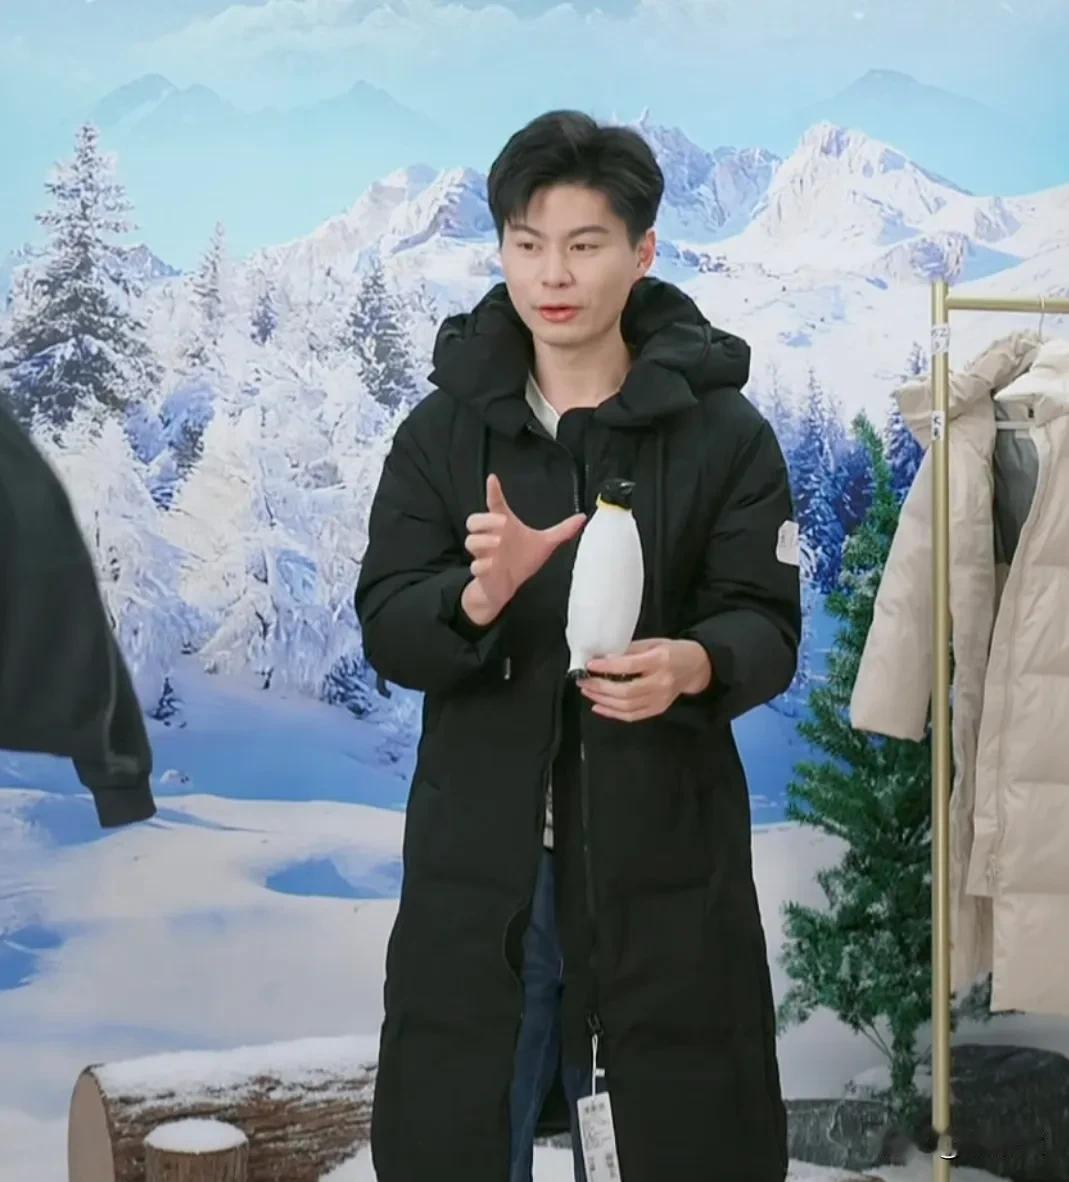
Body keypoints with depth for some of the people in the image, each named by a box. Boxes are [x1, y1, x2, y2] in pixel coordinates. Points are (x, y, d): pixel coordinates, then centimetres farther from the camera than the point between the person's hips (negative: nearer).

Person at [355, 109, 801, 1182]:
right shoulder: (443, 430, 4)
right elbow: (385, 629, -2)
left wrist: (693, 663, -27)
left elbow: (767, 625, -4)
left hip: (663, 851, -1)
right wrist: (479, 596, -23)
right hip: (478, 852, 2)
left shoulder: (723, 430, 0)